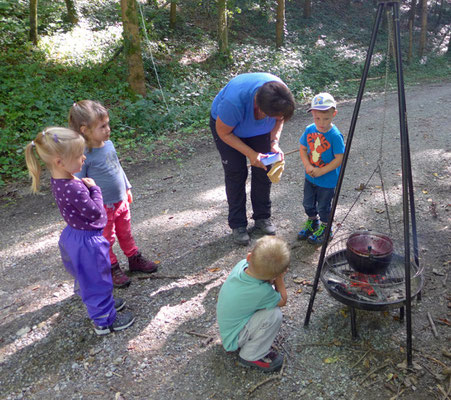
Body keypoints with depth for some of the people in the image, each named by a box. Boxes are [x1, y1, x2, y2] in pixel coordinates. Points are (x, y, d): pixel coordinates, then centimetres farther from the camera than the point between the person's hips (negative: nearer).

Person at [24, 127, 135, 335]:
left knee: (87, 277, 28)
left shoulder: (60, 180, -5)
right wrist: (94, 189, -14)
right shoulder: (72, 189, -34)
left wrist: (86, 186, -7)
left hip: (75, 235, 9)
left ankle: (102, 302, 50)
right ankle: (105, 321, 28)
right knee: (97, 281, 10)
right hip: (88, 241, -9)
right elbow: (95, 212, -24)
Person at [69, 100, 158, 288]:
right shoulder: (84, 155, -25)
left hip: (121, 201, 7)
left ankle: (134, 259, 41)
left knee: (126, 233, 23)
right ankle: (112, 269, 31)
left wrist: (127, 188, 20)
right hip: (102, 208, -7)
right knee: (106, 240, 13)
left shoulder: (108, 144, -2)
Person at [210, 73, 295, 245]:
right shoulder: (234, 101, -44)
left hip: (259, 129, 4)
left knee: (263, 170, 2)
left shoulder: (283, 94, -30)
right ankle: (237, 225, 9)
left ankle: (262, 217, 20)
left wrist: (274, 143, -23)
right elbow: (224, 133, -26)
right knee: (236, 173, -5)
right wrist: (250, 154, -31)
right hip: (226, 126, -4)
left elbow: (279, 120, -7)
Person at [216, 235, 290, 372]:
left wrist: (274, 279, -12)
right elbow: (282, 301, -12)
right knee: (274, 314, -25)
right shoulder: (261, 292, -36)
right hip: (233, 339, -7)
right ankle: (251, 356, -6)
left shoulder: (242, 264, -18)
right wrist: (279, 278, -10)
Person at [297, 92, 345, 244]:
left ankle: (325, 228, 38)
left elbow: (339, 159, -21)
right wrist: (307, 166, -14)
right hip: (310, 176, 5)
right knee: (308, 203, 22)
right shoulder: (309, 130, -8)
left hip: (328, 179, -5)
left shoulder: (335, 135, -24)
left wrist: (321, 171, -24)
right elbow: (303, 149, 2)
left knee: (323, 206, 13)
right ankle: (312, 221, 49)